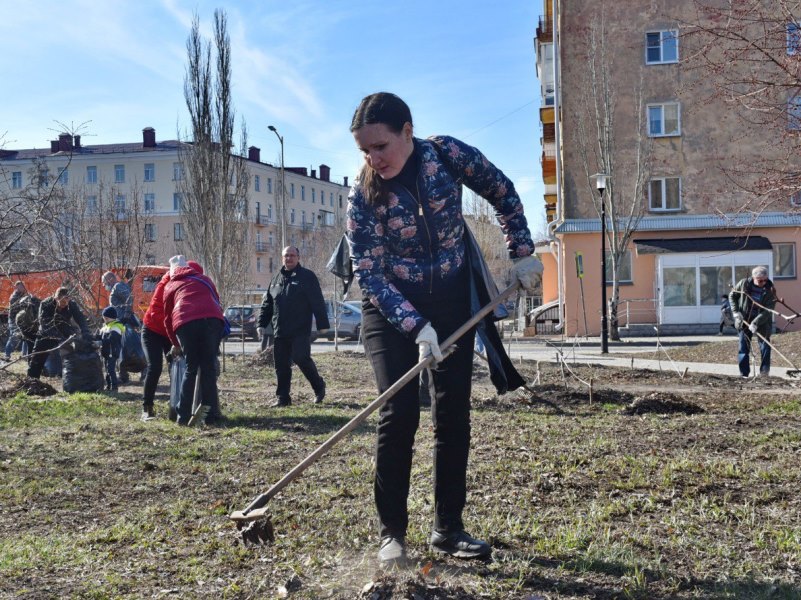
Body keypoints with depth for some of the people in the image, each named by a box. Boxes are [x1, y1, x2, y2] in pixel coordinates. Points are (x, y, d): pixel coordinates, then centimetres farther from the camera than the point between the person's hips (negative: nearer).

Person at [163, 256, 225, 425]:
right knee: (208, 367, 6)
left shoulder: (170, 286, 27)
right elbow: (216, 301, 31)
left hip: (185, 323, 0)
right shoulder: (203, 279, 31)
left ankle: (184, 415, 6)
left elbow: (168, 318, 29)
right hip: (212, 320, 0)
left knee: (190, 368, 9)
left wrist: (175, 344, 38)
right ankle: (210, 414, 3)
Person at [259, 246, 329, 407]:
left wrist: (322, 324, -11)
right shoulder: (277, 278, 16)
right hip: (280, 332, 5)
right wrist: (262, 324, 12)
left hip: (301, 330, -5)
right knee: (281, 365, 4)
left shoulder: (307, 277, -1)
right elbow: (267, 304, 20)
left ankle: (319, 386, 10)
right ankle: (282, 398, 11)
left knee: (301, 358, -13)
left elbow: (318, 302, -5)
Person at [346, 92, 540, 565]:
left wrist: (522, 253, -3)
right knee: (400, 413, -13)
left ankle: (449, 528, 14)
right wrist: (416, 327, -28)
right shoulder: (363, 196, -18)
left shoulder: (450, 155, -14)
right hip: (392, 308, -2)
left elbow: (504, 194, 2)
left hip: (453, 301, 3)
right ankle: (392, 532, 2)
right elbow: (369, 274, -19)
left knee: (454, 413, 2)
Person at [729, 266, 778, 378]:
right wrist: (736, 312, -6)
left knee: (765, 347, 1)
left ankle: (764, 374, 9)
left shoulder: (770, 290, -14)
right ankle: (744, 374, 9)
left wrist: (756, 322, -29)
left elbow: (768, 310, -19)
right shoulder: (744, 283, -10)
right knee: (743, 347, 3)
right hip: (745, 320, 1)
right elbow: (732, 295, 5)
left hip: (762, 322, -1)